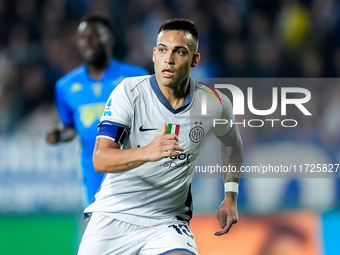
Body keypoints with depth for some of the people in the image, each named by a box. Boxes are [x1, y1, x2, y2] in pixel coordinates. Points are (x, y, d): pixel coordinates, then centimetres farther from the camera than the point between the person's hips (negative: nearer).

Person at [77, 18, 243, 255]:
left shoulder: (214, 103, -3)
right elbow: (100, 160, -21)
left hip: (167, 221, 0)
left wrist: (231, 196, 14)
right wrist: (148, 152, -38)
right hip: (113, 215, 0)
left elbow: (232, 141, 21)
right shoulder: (128, 92, -11)